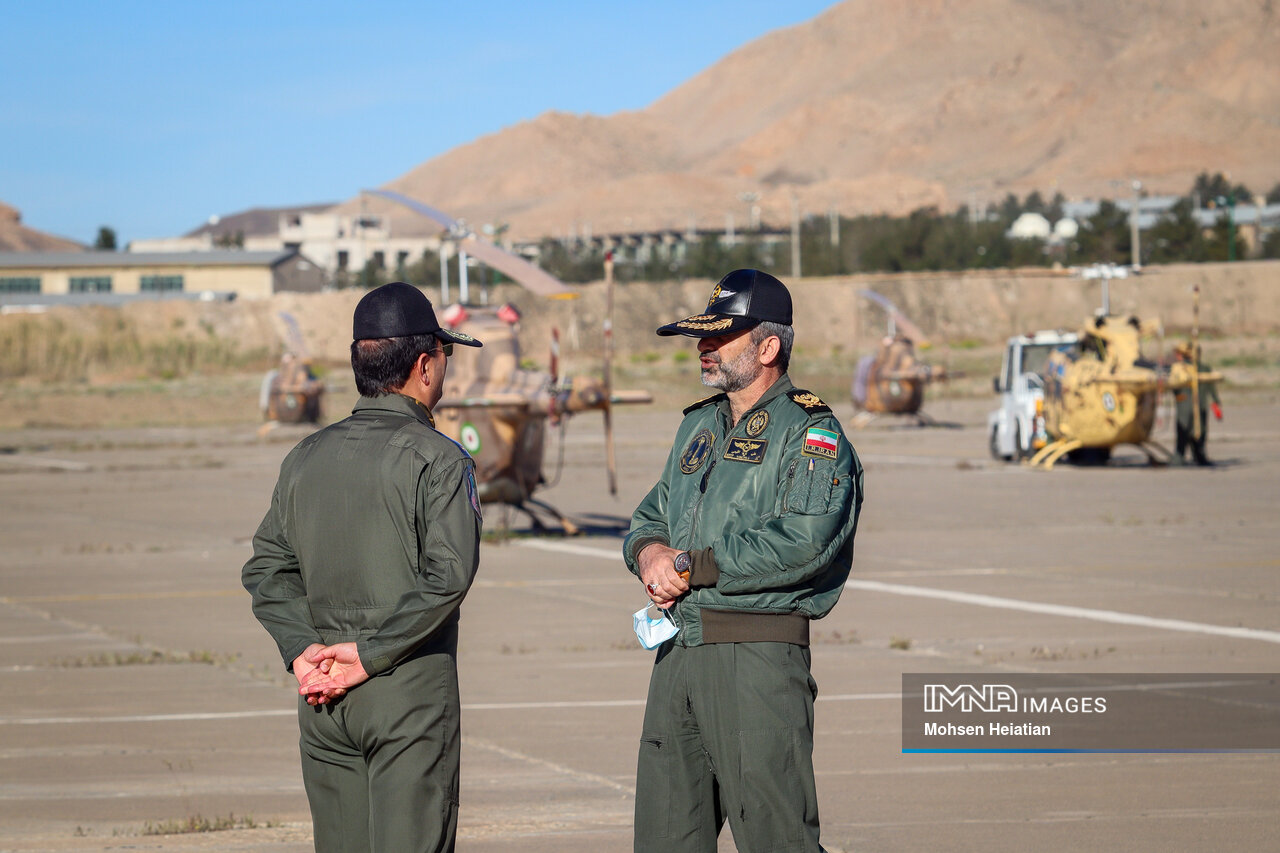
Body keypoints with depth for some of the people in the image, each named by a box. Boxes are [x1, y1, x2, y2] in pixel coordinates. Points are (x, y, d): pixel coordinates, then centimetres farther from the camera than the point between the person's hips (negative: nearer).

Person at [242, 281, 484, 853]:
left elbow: (265, 568, 9)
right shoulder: (438, 458, -7)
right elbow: (448, 574, -17)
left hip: (323, 699, 6)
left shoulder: (306, 458, 11)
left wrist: (303, 650, 0)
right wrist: (369, 654, -13)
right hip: (412, 689, -6)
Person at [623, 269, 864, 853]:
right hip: (678, 652, 8)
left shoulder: (812, 434, -5)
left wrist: (690, 565, -14)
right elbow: (649, 515, 24)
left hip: (759, 657, -8)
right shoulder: (699, 426, 21)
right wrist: (650, 552, -2)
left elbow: (803, 541, -20)